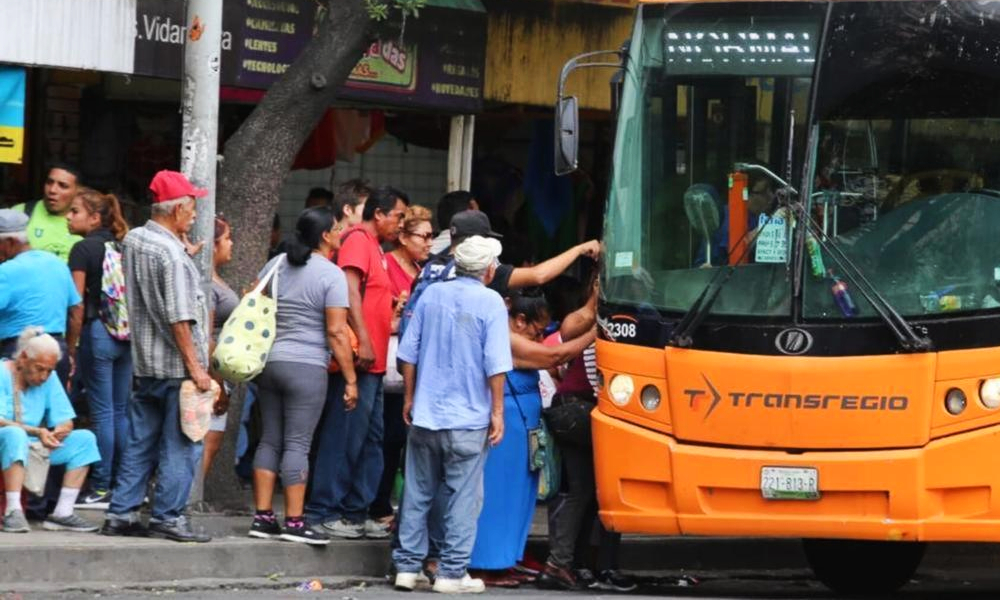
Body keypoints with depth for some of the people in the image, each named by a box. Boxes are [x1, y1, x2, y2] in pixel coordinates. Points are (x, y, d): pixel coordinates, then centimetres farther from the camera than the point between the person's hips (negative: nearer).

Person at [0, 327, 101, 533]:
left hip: (31, 448, 7)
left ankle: (62, 513, -16)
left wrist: (56, 434, -20)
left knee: (85, 439, -7)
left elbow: (66, 423, 5)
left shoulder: (50, 378, 7)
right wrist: (37, 432, -31)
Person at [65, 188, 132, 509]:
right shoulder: (121, 247, 11)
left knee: (102, 413, -4)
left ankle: (101, 488, -3)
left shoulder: (83, 249, -6)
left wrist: (71, 345, -5)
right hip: (127, 336, 6)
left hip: (97, 330, -6)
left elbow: (77, 304, -10)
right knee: (121, 411, 10)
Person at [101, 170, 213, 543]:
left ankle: (121, 513, 13)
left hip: (144, 363, 8)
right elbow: (179, 318, -20)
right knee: (180, 445, -1)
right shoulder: (171, 253, -17)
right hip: (175, 365, -8)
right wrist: (195, 366, -17)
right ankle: (168, 517, 0)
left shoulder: (132, 241, 9)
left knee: (140, 442, 12)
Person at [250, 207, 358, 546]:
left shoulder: (276, 265, 11)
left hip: (269, 362, 6)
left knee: (270, 441, 10)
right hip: (307, 366, -6)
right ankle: (294, 523, -5)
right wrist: (350, 380, -9)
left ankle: (263, 518, 10)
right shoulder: (331, 275, -10)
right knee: (297, 444, -5)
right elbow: (337, 332, -13)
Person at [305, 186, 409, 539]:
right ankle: (323, 512, -8)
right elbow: (350, 290, -19)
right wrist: (363, 341, -25)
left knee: (371, 439, 11)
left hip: (373, 363, 10)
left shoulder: (375, 247, 22)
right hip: (358, 360, -10)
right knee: (345, 435, -10)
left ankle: (356, 512, 14)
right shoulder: (358, 240, -7)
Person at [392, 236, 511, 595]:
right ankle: (452, 572, 0)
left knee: (418, 494, 10)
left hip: (424, 416, 4)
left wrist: (410, 398, 18)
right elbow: (495, 364, -12)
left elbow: (408, 353, 8)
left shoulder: (432, 295, 5)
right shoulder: (490, 303, -8)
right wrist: (497, 412, -5)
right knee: (462, 498, 2)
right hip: (469, 418, -4)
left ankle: (407, 567, 12)